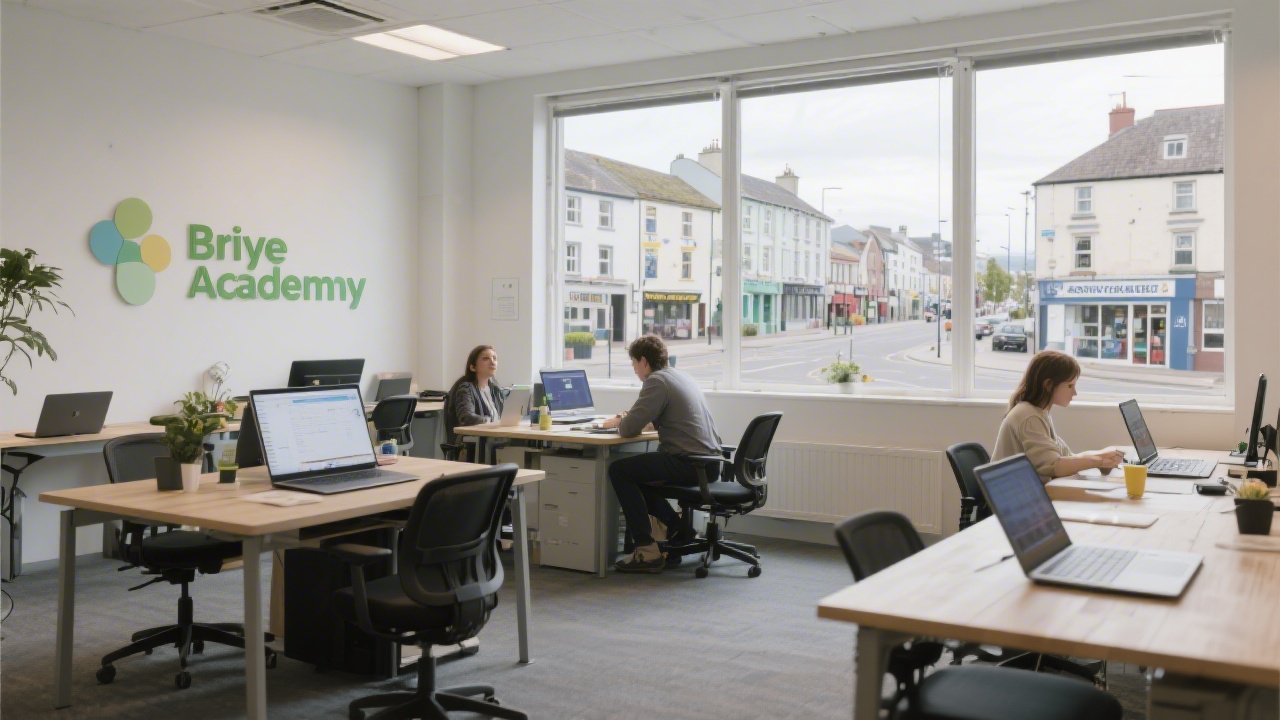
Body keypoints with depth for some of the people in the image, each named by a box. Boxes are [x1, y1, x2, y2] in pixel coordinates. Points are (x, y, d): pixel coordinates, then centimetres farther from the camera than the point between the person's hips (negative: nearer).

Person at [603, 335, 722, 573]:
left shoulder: (657, 381, -11)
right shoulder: (681, 377, 18)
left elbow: (629, 429, -16)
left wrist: (616, 422, 7)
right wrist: (627, 419, 19)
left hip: (690, 463, -10)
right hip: (708, 461, 10)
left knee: (619, 471, -6)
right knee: (635, 472, 23)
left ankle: (648, 551, -9)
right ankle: (678, 529, 25)